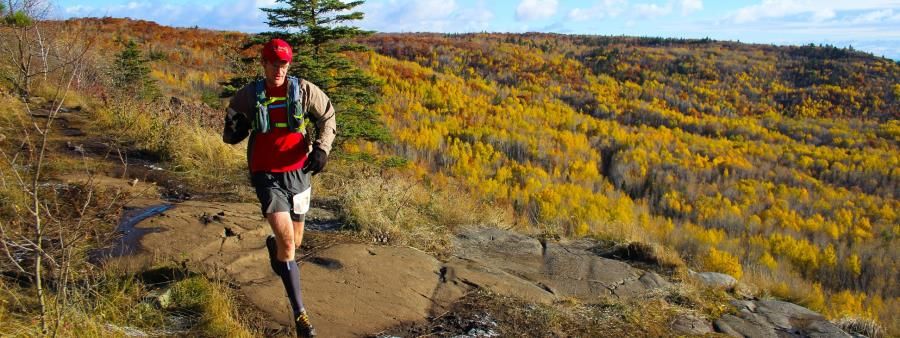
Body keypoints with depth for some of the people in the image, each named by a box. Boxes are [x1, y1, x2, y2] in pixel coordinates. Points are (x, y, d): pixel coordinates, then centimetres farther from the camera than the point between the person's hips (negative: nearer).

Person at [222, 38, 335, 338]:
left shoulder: (304, 90, -5)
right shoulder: (247, 96, -4)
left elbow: (328, 118, 8)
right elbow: (230, 136, 5)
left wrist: (322, 148, -8)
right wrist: (233, 130, -20)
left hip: (298, 173, 2)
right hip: (267, 176, -2)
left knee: (294, 241, 17)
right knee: (287, 241, -17)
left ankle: (274, 247, 58)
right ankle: (299, 313, -7)